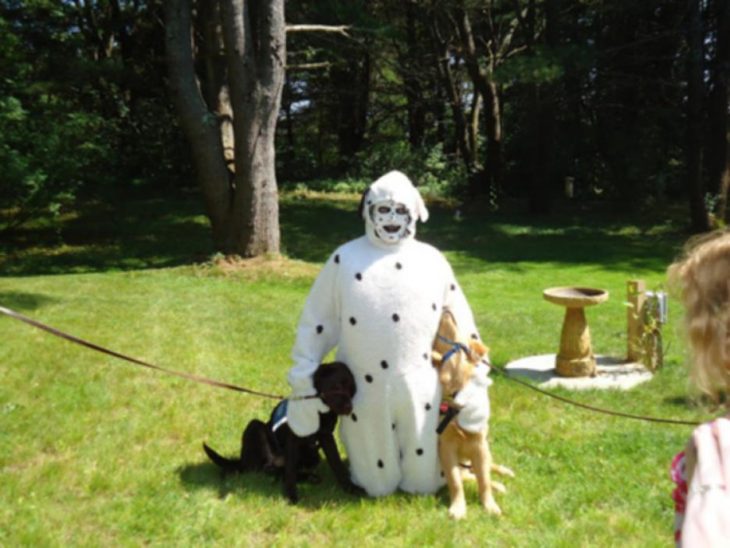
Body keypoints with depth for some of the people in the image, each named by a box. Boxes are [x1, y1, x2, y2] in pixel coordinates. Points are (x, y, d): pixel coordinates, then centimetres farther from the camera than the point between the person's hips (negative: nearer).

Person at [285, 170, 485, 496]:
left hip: (419, 388, 1)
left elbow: (459, 318, 12)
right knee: (378, 484, 13)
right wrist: (303, 378, -2)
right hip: (366, 390, -1)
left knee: (424, 481, 12)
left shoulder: (433, 261, 3)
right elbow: (317, 320, 0)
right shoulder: (344, 260, -3)